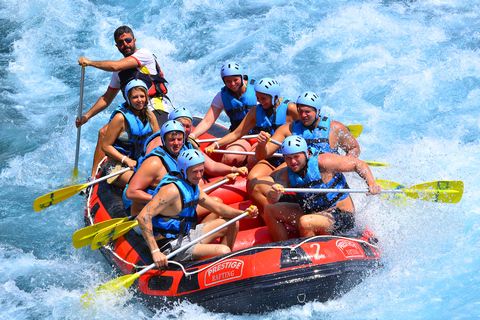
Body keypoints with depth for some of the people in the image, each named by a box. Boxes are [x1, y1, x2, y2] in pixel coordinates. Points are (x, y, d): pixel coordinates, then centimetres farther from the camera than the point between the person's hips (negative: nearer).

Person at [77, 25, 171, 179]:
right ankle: (93, 177, 1)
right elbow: (107, 98, 26)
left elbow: (115, 66, -16)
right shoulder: (119, 72, 19)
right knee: (104, 132, -2)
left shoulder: (144, 54, -4)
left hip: (156, 108, -7)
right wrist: (87, 116, 15)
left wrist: (89, 62, -3)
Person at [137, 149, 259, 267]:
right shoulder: (172, 189, -23)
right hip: (170, 246, -10)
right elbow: (143, 217, -31)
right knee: (223, 251, -26)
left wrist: (242, 213, -2)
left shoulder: (192, 186, 7)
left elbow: (218, 207, 16)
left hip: (186, 235, 10)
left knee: (233, 224, 16)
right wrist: (155, 252, -37)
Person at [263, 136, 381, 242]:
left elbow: (358, 164, -10)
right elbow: (272, 201, -19)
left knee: (305, 222, -35)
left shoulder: (322, 162, -19)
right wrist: (273, 195, -44)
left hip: (341, 217, -7)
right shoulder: (285, 174, -3)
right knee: (270, 210, 0)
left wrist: (371, 183, -27)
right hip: (312, 212, 7)